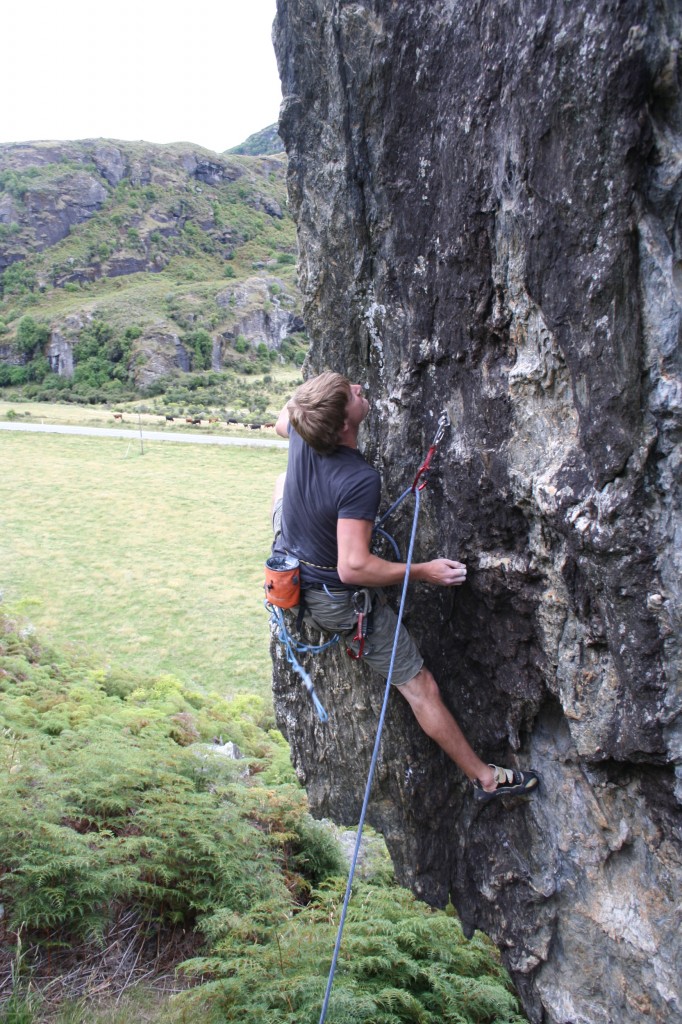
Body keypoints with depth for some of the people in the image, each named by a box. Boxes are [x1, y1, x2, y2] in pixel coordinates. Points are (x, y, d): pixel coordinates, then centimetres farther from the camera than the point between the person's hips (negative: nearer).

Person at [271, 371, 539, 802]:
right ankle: (485, 776, 19)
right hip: (340, 601, -6)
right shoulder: (360, 479, -34)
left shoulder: (300, 435, -14)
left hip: (289, 577, 7)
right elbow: (353, 568, -37)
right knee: (421, 686, 6)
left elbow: (282, 421, 14)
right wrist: (423, 571, -28)